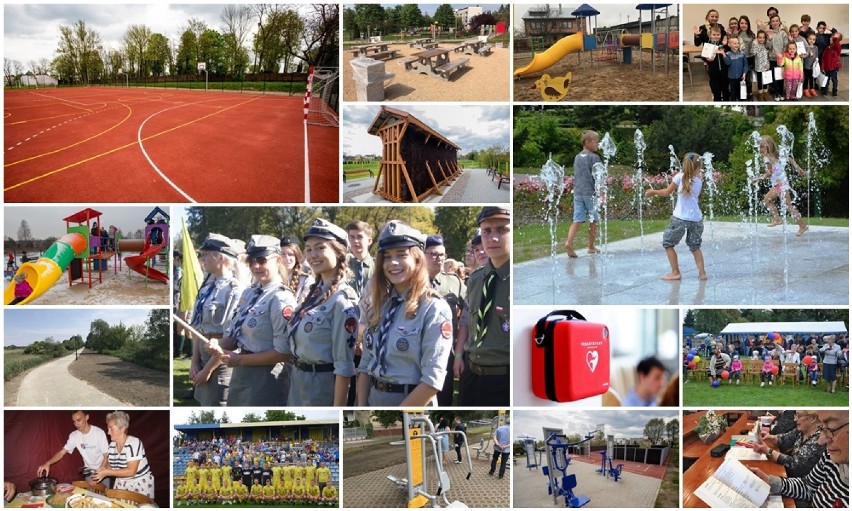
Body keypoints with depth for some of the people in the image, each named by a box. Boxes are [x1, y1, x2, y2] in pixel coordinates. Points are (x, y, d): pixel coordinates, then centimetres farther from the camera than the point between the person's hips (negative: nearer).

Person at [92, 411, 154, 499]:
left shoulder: (133, 443, -19)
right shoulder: (112, 445, 3)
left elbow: (131, 471, -26)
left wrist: (106, 472, -26)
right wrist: (103, 469, -12)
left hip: (140, 485, -6)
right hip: (121, 484, 6)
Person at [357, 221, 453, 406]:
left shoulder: (434, 309, -14)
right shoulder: (379, 306, 6)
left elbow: (432, 380, -20)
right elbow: (366, 364, 9)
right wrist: (362, 406, -4)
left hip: (413, 403, -6)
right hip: (373, 400, 6)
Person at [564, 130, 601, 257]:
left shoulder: (577, 157, 14)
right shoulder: (594, 157, -7)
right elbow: (597, 177, -12)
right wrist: (601, 193, -12)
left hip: (577, 193, 5)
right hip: (591, 193, -5)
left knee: (577, 220, -1)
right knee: (593, 220, 9)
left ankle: (569, 242, -22)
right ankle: (591, 247, 15)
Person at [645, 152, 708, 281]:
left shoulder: (680, 176, -2)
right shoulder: (698, 181, 7)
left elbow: (667, 192, 4)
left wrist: (653, 192, 19)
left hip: (681, 218, -4)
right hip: (696, 218, 4)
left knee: (668, 243, 9)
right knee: (695, 246, 19)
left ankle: (675, 272, 6)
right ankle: (702, 273, 11)